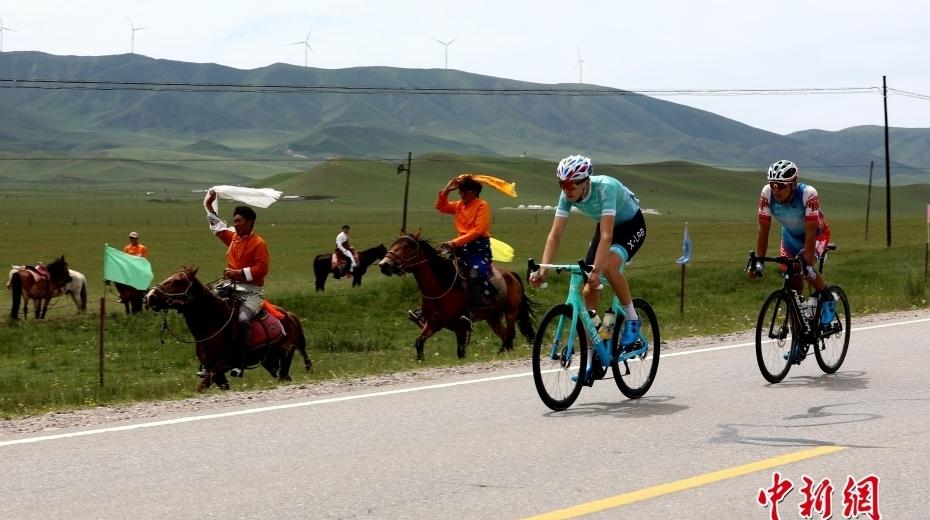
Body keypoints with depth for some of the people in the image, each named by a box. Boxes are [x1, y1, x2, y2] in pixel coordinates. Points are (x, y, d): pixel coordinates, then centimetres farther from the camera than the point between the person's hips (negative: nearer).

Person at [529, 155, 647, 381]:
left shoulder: (606, 187, -37)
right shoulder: (567, 195, -20)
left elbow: (606, 236, -43)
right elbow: (555, 234, -21)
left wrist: (596, 271, -50)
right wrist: (543, 269, -32)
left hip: (632, 226, -6)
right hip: (606, 227, 6)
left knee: (609, 265, -36)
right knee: (588, 291, -5)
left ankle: (632, 318, -12)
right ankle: (591, 360, 1)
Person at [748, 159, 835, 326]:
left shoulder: (808, 194, -36)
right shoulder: (767, 194, -27)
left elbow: (810, 233, -37)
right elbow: (763, 229, -21)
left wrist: (807, 264, -43)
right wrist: (758, 261, -26)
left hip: (817, 234, -4)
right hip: (790, 236, 4)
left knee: (805, 269, -29)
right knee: (793, 284, -3)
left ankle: (827, 298, -1)